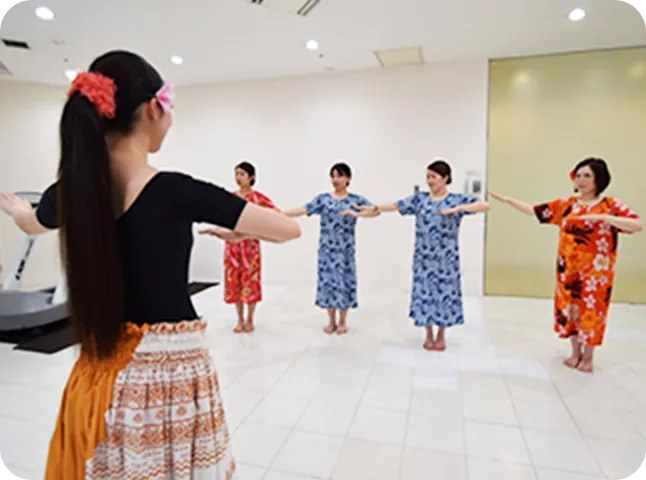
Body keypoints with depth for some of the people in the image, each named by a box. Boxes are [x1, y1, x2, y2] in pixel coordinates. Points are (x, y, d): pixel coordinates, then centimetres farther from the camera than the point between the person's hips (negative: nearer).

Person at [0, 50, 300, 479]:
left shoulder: (71, 192, -4)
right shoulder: (177, 191, -21)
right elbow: (289, 229, -15)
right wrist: (233, 228, 5)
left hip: (101, 375, 5)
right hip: (170, 373, -5)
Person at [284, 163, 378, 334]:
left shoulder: (356, 199, 0)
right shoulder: (323, 199, 2)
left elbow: (376, 211, -14)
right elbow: (304, 209, -10)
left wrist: (356, 213, -29)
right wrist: (281, 213, -23)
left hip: (345, 249, -1)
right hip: (327, 249, 1)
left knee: (344, 281, 4)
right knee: (327, 281, 6)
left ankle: (342, 322, 22)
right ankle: (331, 321, 23)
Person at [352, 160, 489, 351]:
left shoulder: (457, 199, -3)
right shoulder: (419, 198, 3)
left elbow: (485, 205, -14)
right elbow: (396, 205, -1)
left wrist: (458, 208, -26)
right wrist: (375, 208, -14)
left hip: (446, 258, -1)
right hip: (423, 257, 2)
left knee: (445, 292, 6)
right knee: (424, 292, 6)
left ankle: (441, 335, 26)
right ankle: (429, 335, 25)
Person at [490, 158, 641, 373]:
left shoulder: (611, 205, -5)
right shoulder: (565, 204, 4)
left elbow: (637, 225, -17)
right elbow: (534, 210, 4)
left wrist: (602, 218, -28)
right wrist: (507, 199, -4)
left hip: (595, 271, -3)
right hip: (569, 269, 3)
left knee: (591, 310, 5)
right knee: (570, 308, 10)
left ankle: (588, 356, 23)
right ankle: (575, 352, 28)